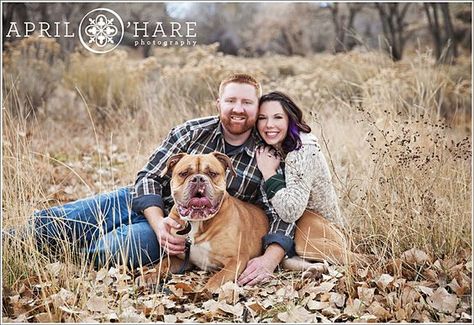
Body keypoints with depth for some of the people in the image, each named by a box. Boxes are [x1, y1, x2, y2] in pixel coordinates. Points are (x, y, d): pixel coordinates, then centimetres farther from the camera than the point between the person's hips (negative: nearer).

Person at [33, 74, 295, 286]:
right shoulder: (192, 132, -6)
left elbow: (282, 215, -11)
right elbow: (150, 177, -6)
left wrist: (270, 259, -31)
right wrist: (159, 224, -24)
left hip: (185, 229, -3)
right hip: (144, 202, 3)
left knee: (112, 248, -27)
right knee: (53, 223, -14)